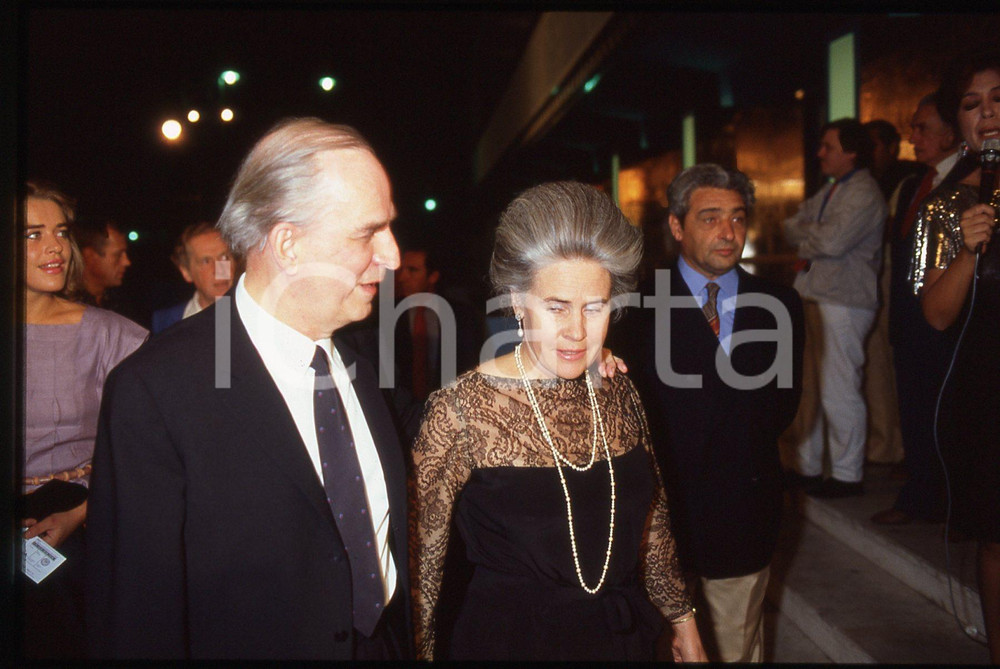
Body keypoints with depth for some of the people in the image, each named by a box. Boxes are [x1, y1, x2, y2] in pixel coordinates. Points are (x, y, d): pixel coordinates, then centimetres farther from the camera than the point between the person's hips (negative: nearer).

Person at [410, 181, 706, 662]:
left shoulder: (618, 393, -3)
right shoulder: (460, 410, -19)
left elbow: (651, 520, 8)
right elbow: (422, 558, -11)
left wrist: (681, 619, 14)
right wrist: (421, 651, -9)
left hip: (627, 637, 5)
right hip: (509, 640, -5)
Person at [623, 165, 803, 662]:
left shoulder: (779, 305, 6)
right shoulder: (639, 302, -5)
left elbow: (784, 403, 8)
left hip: (743, 509, 3)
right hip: (661, 505, -2)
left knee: (737, 647, 15)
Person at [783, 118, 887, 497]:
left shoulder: (864, 194, -10)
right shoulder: (829, 191, 20)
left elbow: (832, 242, -21)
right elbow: (790, 227, 18)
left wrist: (804, 240, -2)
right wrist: (814, 235, -2)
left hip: (842, 303, -9)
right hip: (812, 298, 9)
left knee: (838, 391, -6)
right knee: (807, 386, 12)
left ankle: (847, 475, 5)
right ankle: (808, 467, 21)